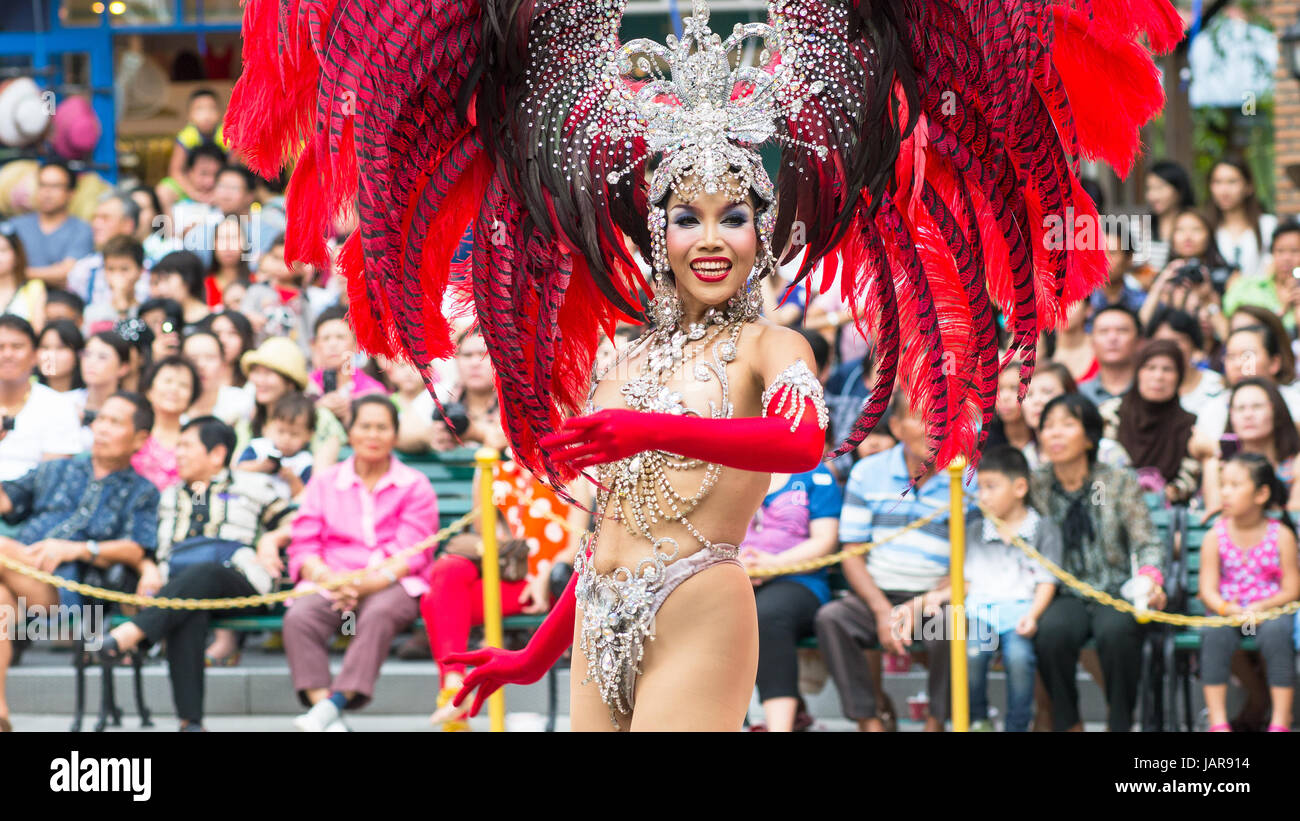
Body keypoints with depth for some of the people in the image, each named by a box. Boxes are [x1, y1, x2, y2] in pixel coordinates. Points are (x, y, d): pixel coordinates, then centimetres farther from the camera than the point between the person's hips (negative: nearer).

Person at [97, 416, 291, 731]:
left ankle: (131, 633, -60)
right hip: (178, 583, 2)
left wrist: (271, 541, -6)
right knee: (188, 617, -37)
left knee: (204, 573, -40)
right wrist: (149, 569, 5)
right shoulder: (170, 497, 35)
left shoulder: (250, 486, 24)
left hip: (237, 582, -2)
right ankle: (190, 721, -50)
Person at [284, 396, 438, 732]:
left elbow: (410, 556, -1)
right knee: (299, 617, -31)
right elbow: (303, 547, 10)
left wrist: (364, 584, -17)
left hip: (391, 585, -2)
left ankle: (336, 701, -49)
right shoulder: (324, 482, 19)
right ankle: (324, 709, -44)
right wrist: (327, 578, -13)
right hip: (331, 582, 2)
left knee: (379, 614, -38)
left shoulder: (415, 486, 11)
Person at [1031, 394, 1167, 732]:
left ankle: (1120, 720, -16)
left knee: (1115, 631, -35)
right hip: (1065, 595, 1)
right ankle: (1067, 722, -13)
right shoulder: (1035, 486, 8)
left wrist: (1150, 577, -20)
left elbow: (1146, 542, 0)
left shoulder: (1120, 482, 3)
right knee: (1051, 631, -33)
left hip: (1116, 592, -1)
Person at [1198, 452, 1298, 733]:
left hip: (1269, 611, -1)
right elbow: (1208, 589, -1)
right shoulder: (1216, 536, 3)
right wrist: (1227, 609, -22)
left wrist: (1262, 607, -20)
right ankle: (1218, 721, -27)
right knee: (1214, 633, -31)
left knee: (1277, 631, -34)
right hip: (1227, 611, 1)